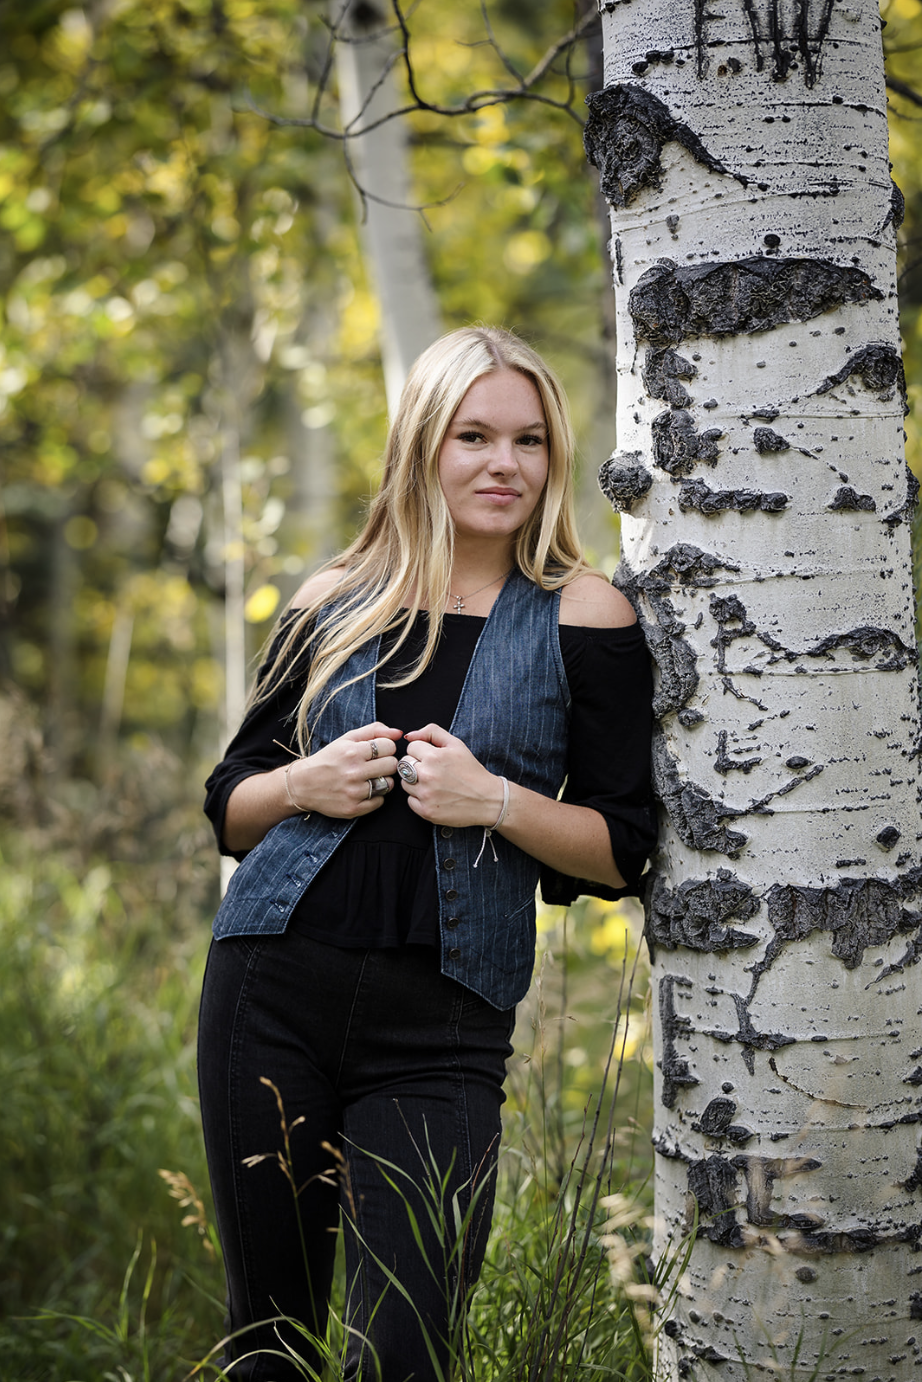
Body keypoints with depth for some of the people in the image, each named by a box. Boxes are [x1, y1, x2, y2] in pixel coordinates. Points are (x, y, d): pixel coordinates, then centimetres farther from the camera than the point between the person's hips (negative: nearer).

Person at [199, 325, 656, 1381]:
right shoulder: (332, 606, 9)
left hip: (441, 1026, -2)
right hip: (273, 987, 2)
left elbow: (623, 852, 1)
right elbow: (229, 806, 16)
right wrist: (303, 785, -5)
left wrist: (494, 800, -15)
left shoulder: (581, 618, 2)